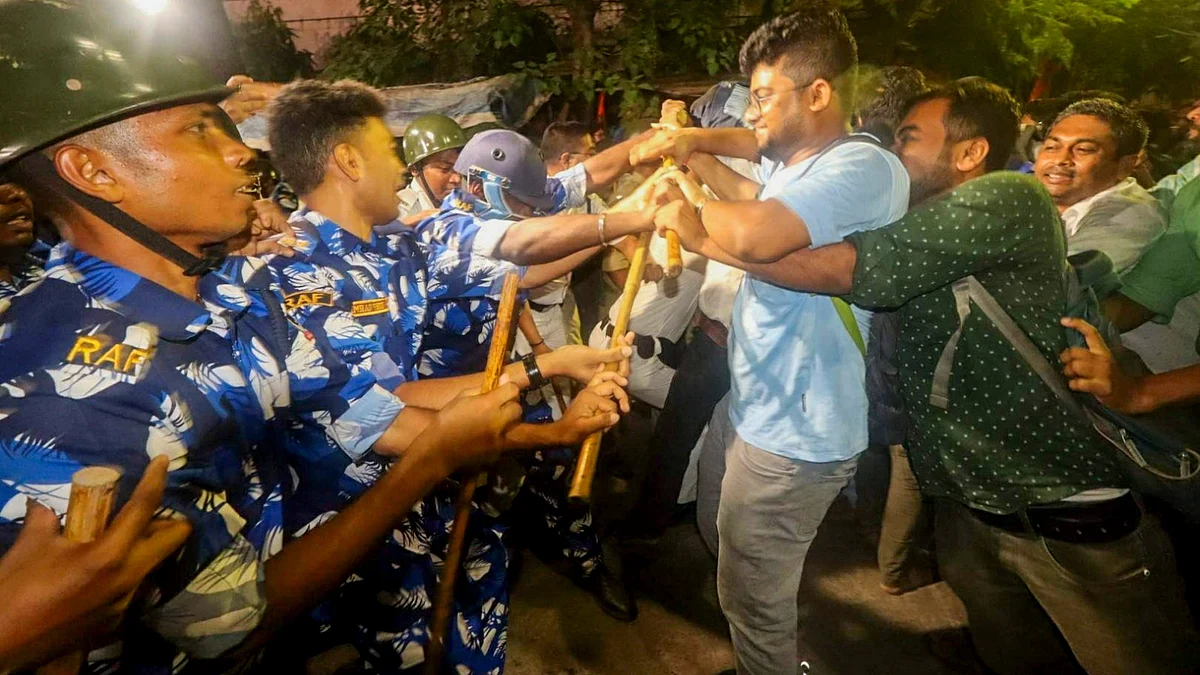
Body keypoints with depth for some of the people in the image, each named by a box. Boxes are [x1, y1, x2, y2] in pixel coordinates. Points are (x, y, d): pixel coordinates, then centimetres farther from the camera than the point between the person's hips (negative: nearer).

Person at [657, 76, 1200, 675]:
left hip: (1073, 519, -7)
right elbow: (793, 227, 5)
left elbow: (841, 267, -24)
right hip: (970, 511, 7)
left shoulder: (1008, 198, -15)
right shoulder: (919, 229, 12)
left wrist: (703, 235, -17)